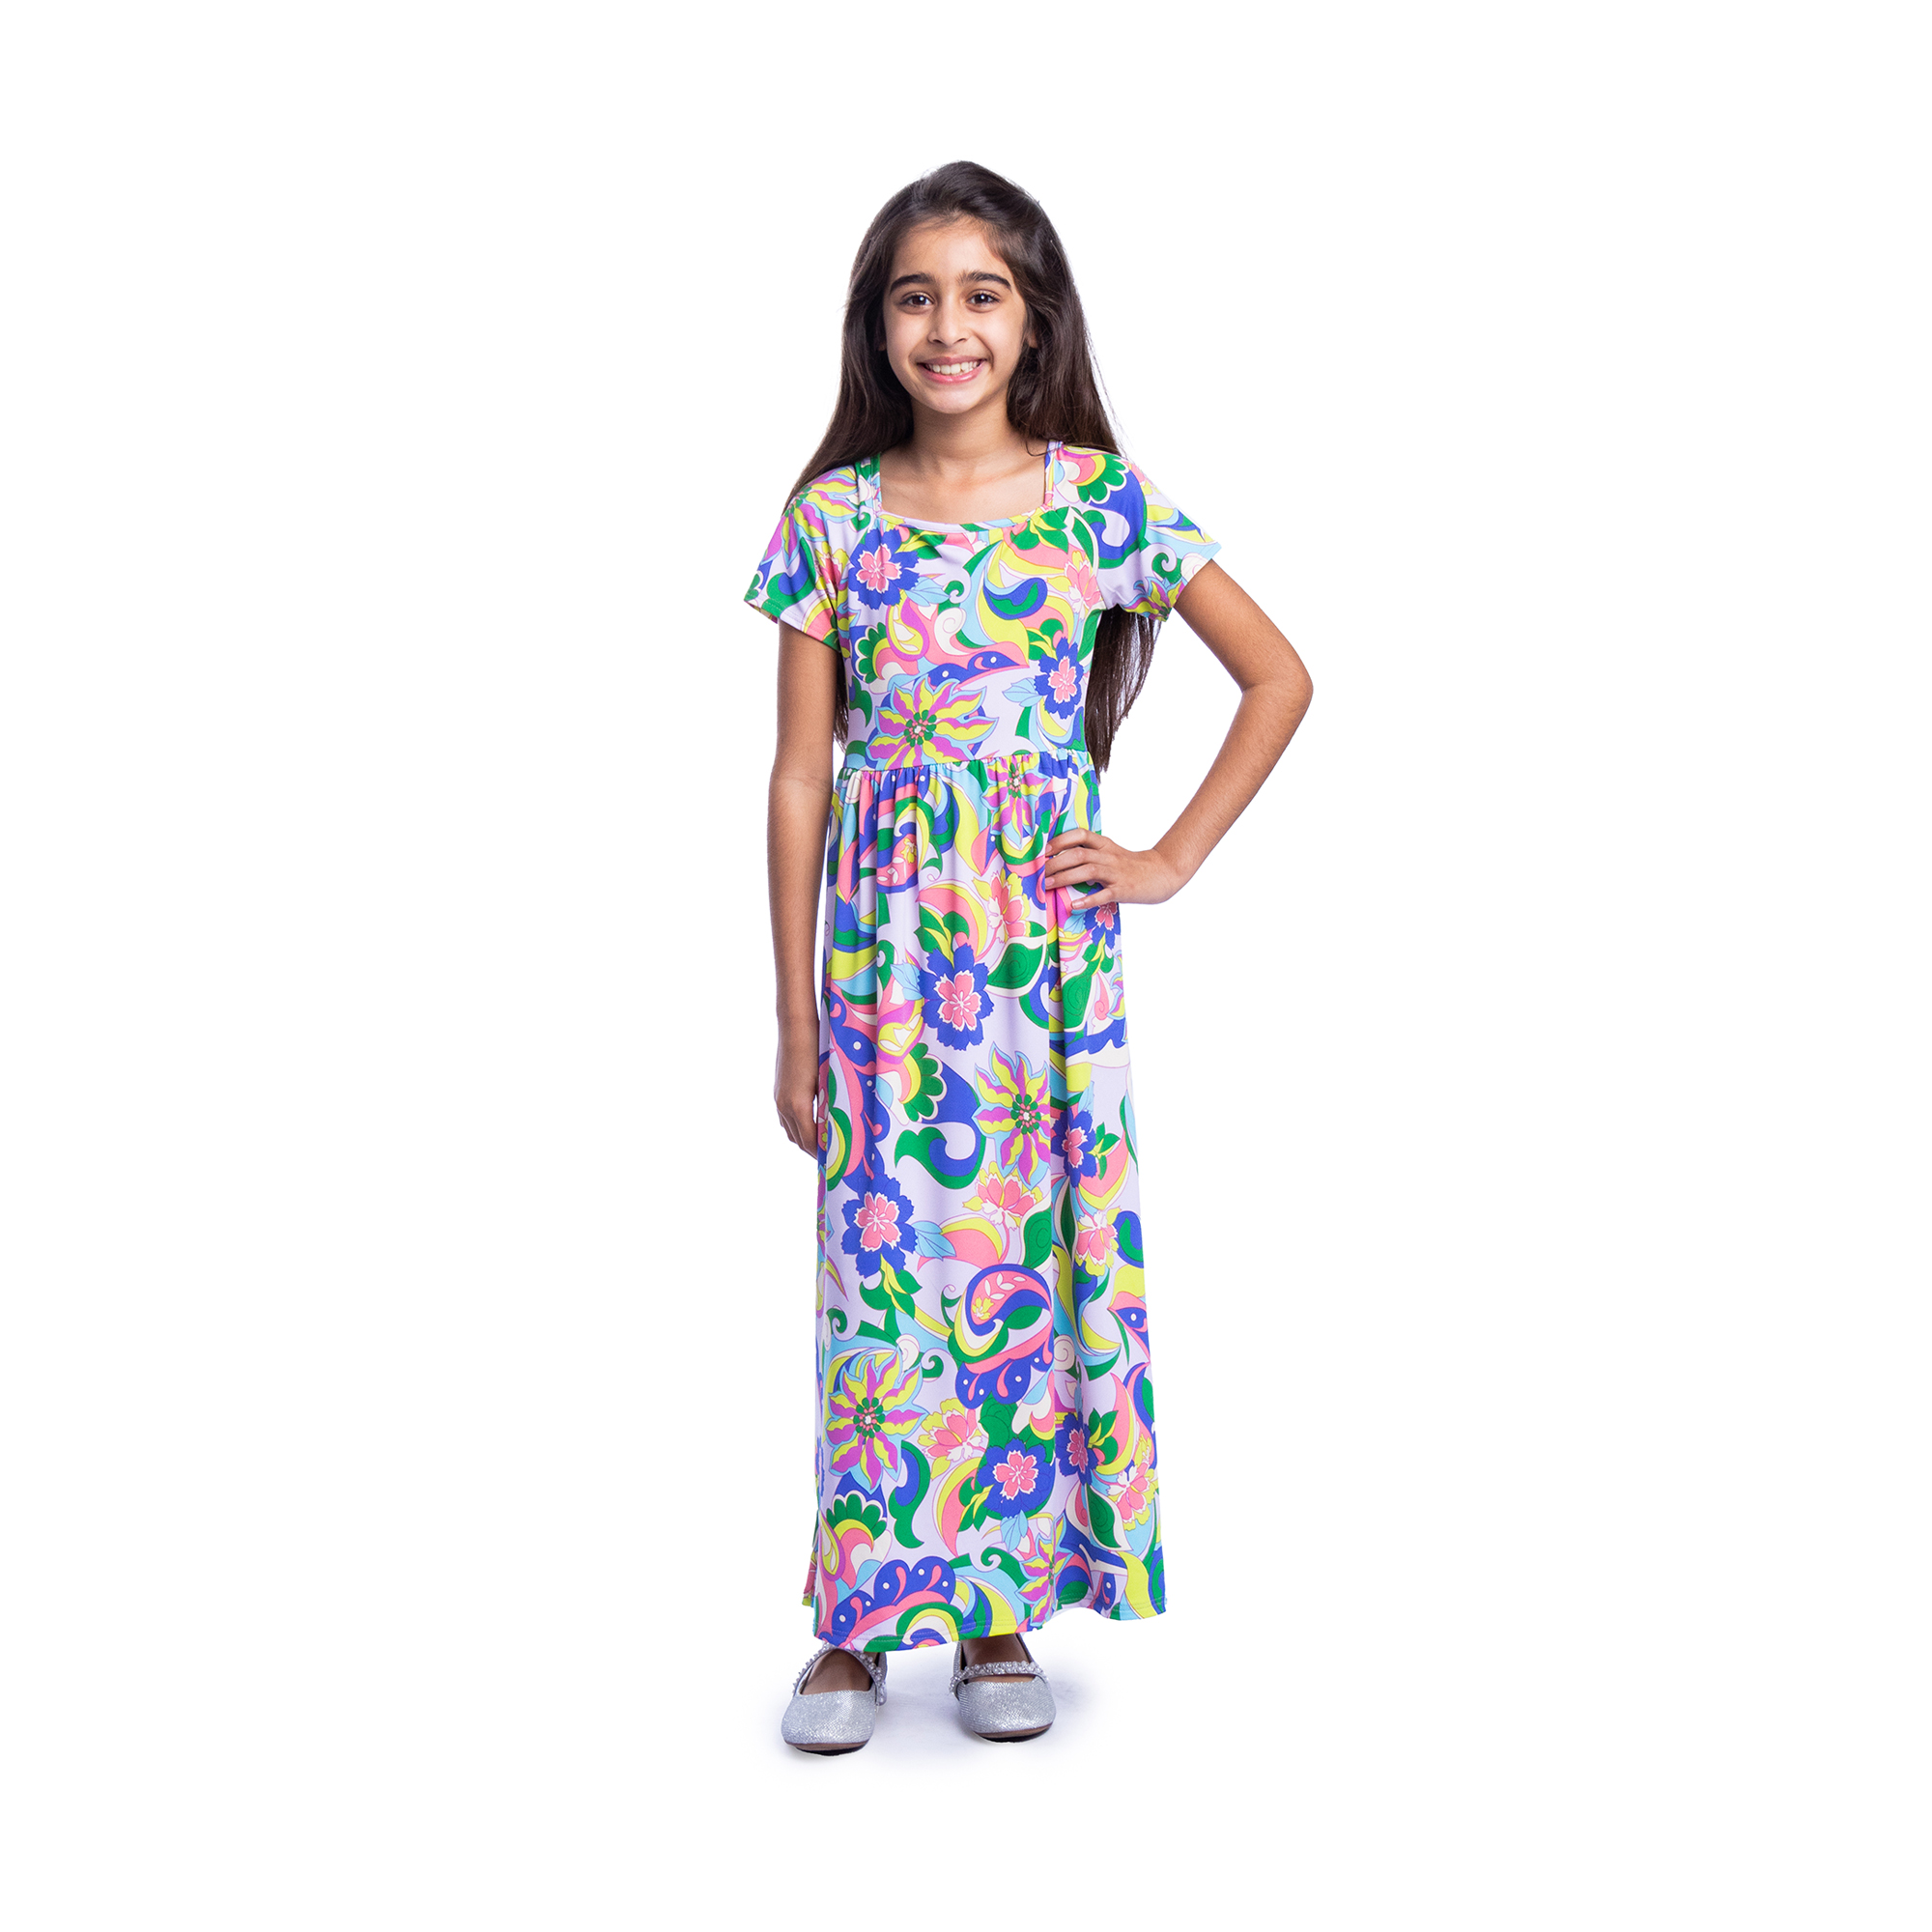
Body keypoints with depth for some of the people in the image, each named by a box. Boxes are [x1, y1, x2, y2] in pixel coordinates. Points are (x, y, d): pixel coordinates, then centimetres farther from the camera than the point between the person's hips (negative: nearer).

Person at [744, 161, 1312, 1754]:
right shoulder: (833, 516, 3)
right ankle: (861, 1621, 17)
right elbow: (801, 774, 3)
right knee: (884, 1258, 2)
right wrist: (795, 1016, 2)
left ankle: (1001, 1614, 21)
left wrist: (1174, 858, 0)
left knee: (1037, 1250, 5)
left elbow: (1280, 676, 7)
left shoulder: (1101, 499, 1)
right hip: (887, 940, 1)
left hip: (1046, 936, 0)